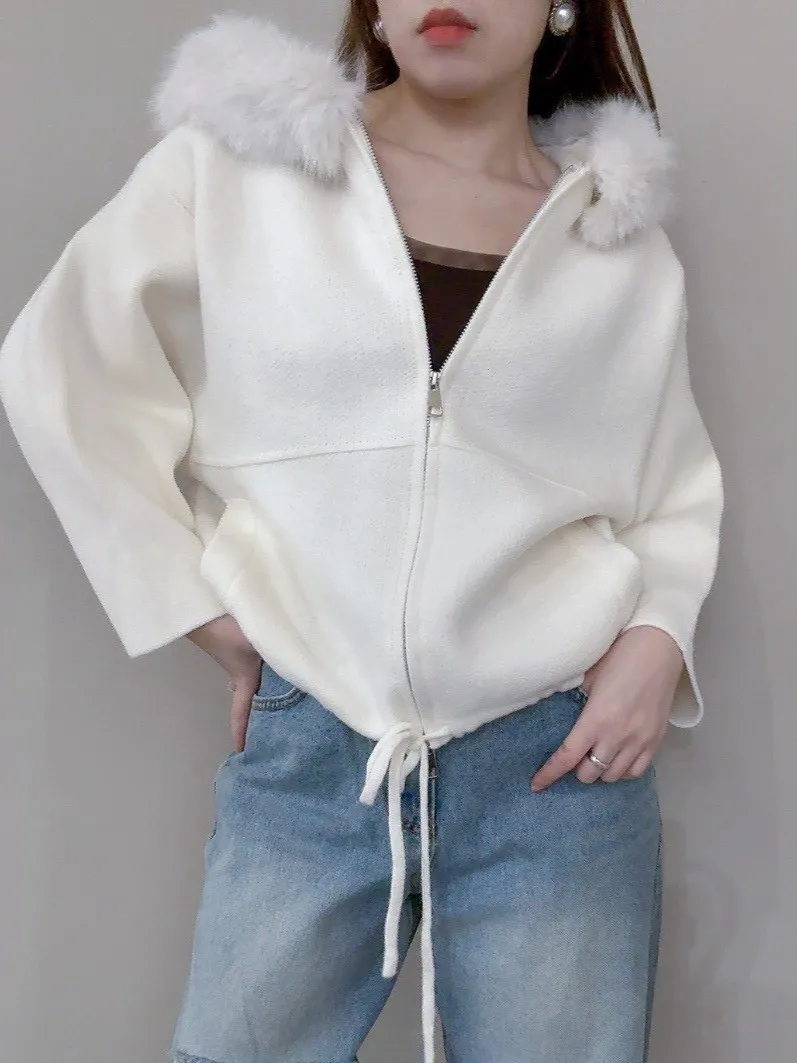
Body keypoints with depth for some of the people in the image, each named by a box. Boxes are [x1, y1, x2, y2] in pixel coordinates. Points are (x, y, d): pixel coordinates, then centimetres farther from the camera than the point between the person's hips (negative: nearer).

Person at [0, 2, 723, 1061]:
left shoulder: (626, 242, 6)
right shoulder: (237, 159, 0)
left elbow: (677, 489, 15)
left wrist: (657, 637, -4)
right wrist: (196, 602, -2)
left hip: (556, 760, 2)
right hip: (305, 754, -1)